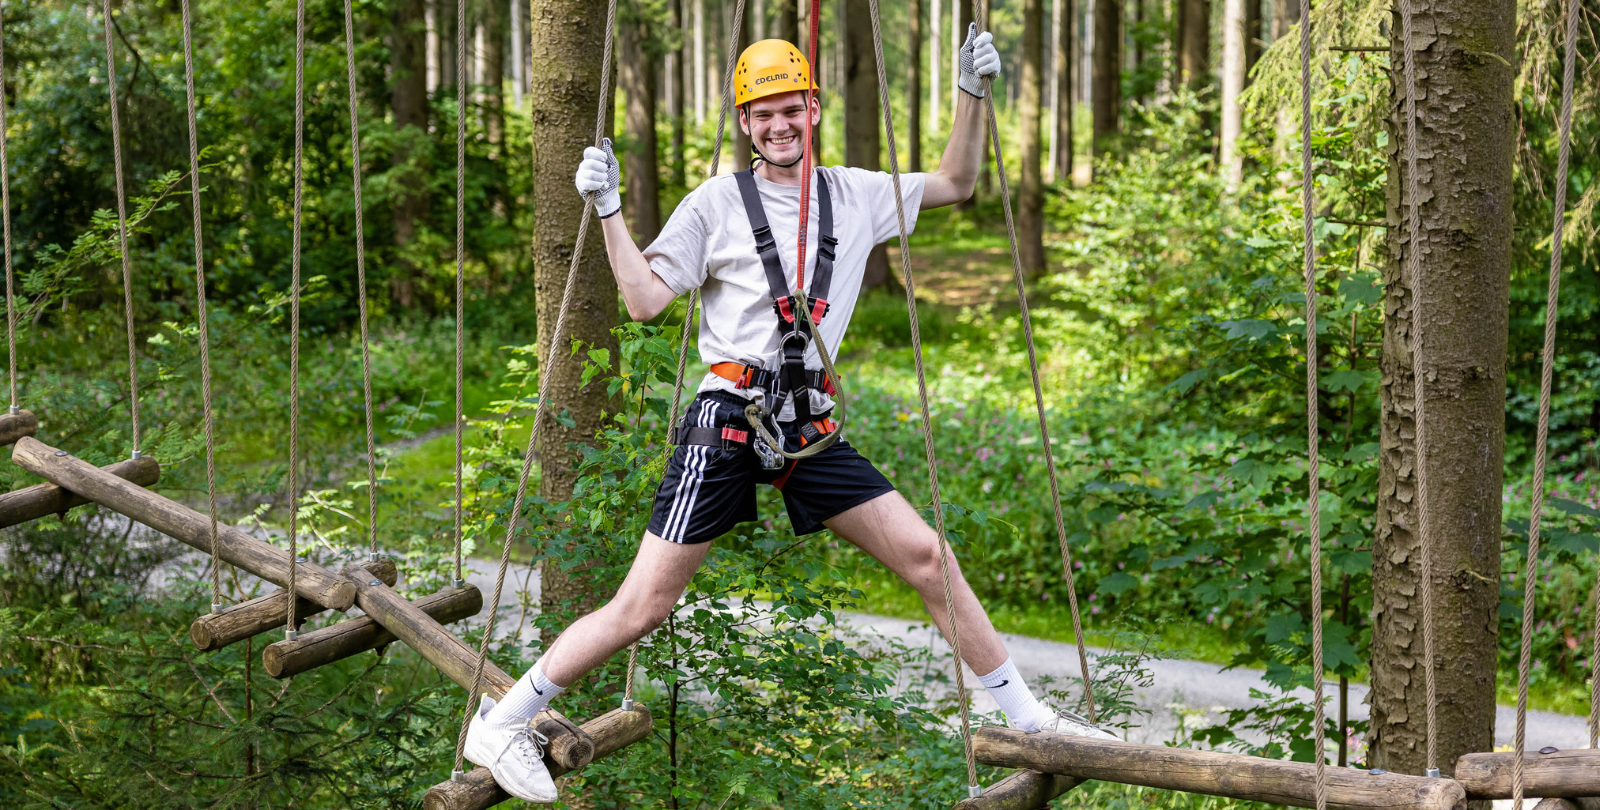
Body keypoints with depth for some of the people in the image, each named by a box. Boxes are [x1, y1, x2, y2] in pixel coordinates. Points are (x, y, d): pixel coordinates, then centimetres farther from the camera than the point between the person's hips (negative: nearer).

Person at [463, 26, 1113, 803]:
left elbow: (955, 183, 24)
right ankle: (499, 723, 7)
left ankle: (1025, 717, 15)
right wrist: (609, 211, -12)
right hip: (727, 421, -4)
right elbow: (645, 300, -3)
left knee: (925, 555, 2)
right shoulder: (717, 202, 0)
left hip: (811, 429, 4)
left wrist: (972, 93, 13)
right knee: (642, 607, -6)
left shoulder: (857, 195, 12)